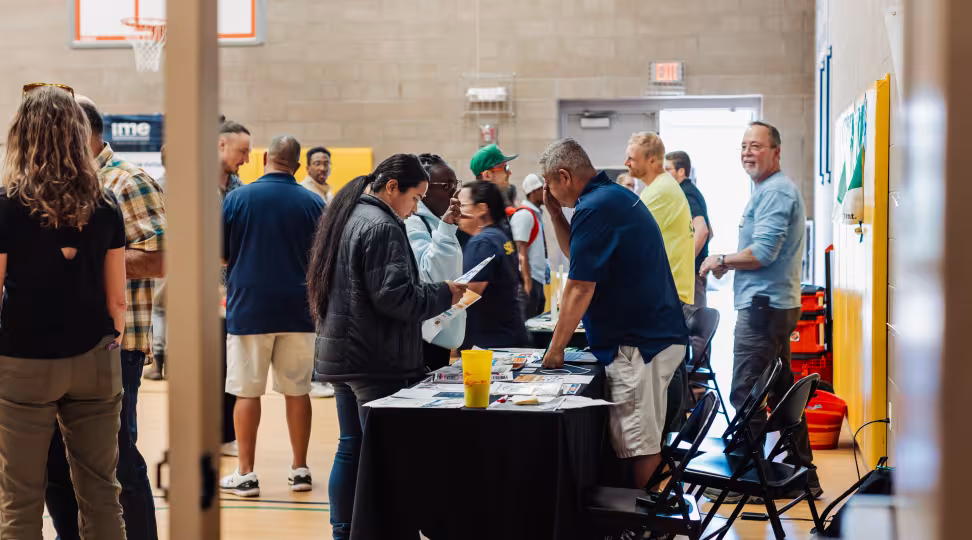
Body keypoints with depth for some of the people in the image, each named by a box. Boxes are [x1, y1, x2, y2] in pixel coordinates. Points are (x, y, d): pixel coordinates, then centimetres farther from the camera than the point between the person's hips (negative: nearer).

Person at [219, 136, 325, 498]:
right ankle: (300, 470, 16)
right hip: (298, 311, 2)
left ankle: (246, 475, 6)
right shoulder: (314, 204, -1)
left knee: (247, 392, 4)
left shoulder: (237, 199, -5)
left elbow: (219, 255, 0)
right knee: (297, 390, 10)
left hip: (249, 308, -2)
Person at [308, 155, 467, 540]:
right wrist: (444, 294, -10)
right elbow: (394, 296, -22)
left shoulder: (347, 216, 15)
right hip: (376, 362, -10)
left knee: (350, 449, 14)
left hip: (341, 353, 10)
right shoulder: (382, 227, -16)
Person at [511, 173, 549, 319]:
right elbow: (521, 252, -18)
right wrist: (527, 282, -21)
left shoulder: (536, 214, 15)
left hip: (538, 280, 9)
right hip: (529, 280, -9)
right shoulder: (524, 214, -13)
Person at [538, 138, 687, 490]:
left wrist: (555, 350, -9)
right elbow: (578, 255, 27)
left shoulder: (594, 210, -16)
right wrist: (555, 213, 15)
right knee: (644, 440, 15)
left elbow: (580, 289, -17)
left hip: (639, 343, -11)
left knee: (638, 444, -5)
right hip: (659, 336, 11)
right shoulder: (615, 195, 16)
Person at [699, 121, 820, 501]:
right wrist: (730, 262, 10)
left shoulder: (775, 192, -14)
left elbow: (763, 252, -22)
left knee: (745, 394, -8)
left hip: (763, 306, -11)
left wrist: (722, 260, -8)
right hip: (775, 303, 11)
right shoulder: (769, 189, 20)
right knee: (781, 391, 15)